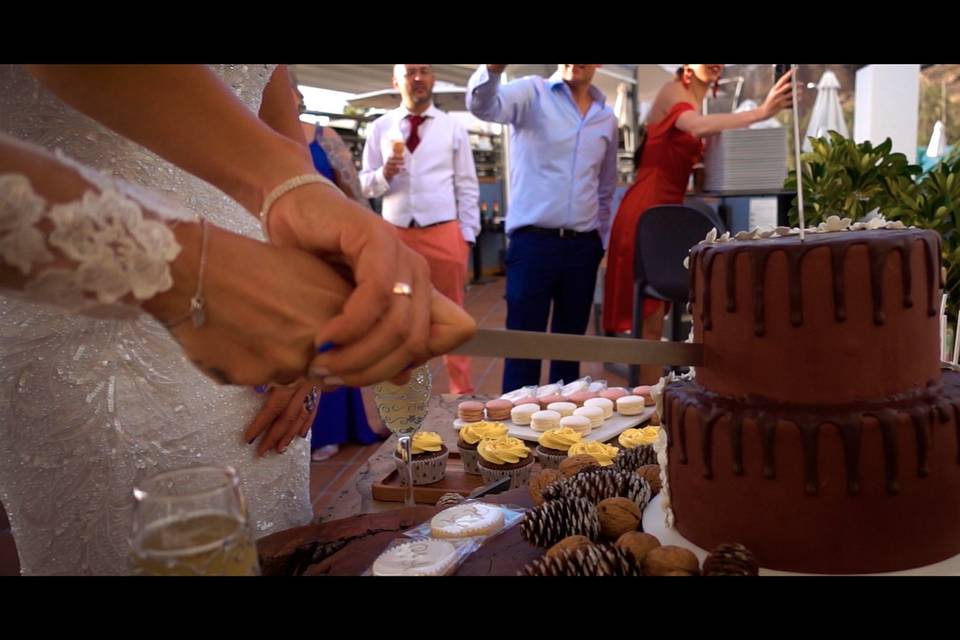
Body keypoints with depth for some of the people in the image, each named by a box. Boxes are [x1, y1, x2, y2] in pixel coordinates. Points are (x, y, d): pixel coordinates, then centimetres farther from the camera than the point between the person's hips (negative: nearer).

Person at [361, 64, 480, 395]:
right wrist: (384, 174, -15)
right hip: (396, 234, 1)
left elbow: (467, 186, 5)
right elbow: (364, 185, 6)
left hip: (444, 233, -1)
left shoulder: (453, 128, 6)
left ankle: (462, 392, 14)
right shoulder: (380, 128, 7)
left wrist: (467, 234, -1)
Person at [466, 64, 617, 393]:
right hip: (533, 241, -5)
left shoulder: (607, 117, 13)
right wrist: (494, 68, -43)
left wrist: (600, 239, 19)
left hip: (583, 246, 5)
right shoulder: (533, 93, -2)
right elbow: (483, 105, -23)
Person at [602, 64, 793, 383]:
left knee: (652, 321, 10)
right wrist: (761, 112, -41)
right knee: (649, 322, -7)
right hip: (646, 211, -9)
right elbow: (699, 127, -31)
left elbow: (686, 160, 16)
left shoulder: (693, 99, 19)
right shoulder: (674, 91, -8)